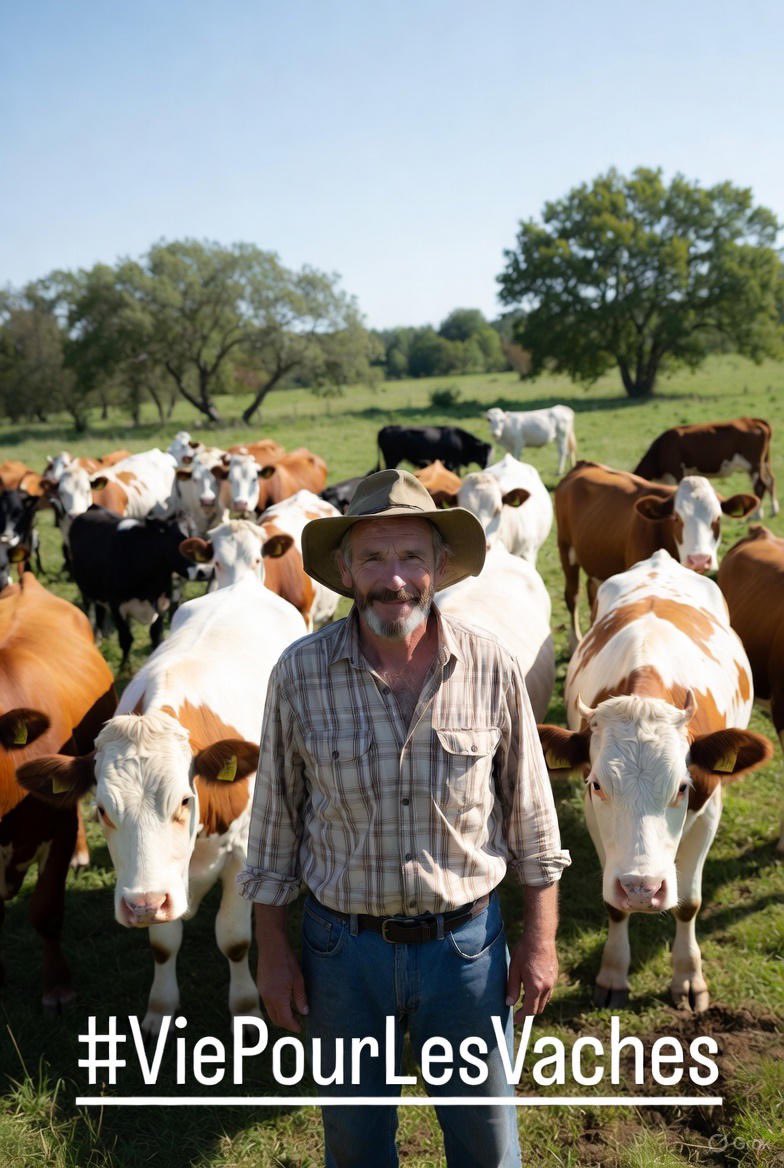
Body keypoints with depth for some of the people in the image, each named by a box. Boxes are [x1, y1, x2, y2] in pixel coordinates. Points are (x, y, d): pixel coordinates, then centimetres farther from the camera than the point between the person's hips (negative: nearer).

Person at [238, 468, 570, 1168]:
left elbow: (531, 815, -1)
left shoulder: (491, 668, -11)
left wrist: (540, 940, 2)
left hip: (467, 941, 0)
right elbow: (274, 822, -2)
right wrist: (273, 952, 1)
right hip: (342, 945, 0)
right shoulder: (300, 674, -11)